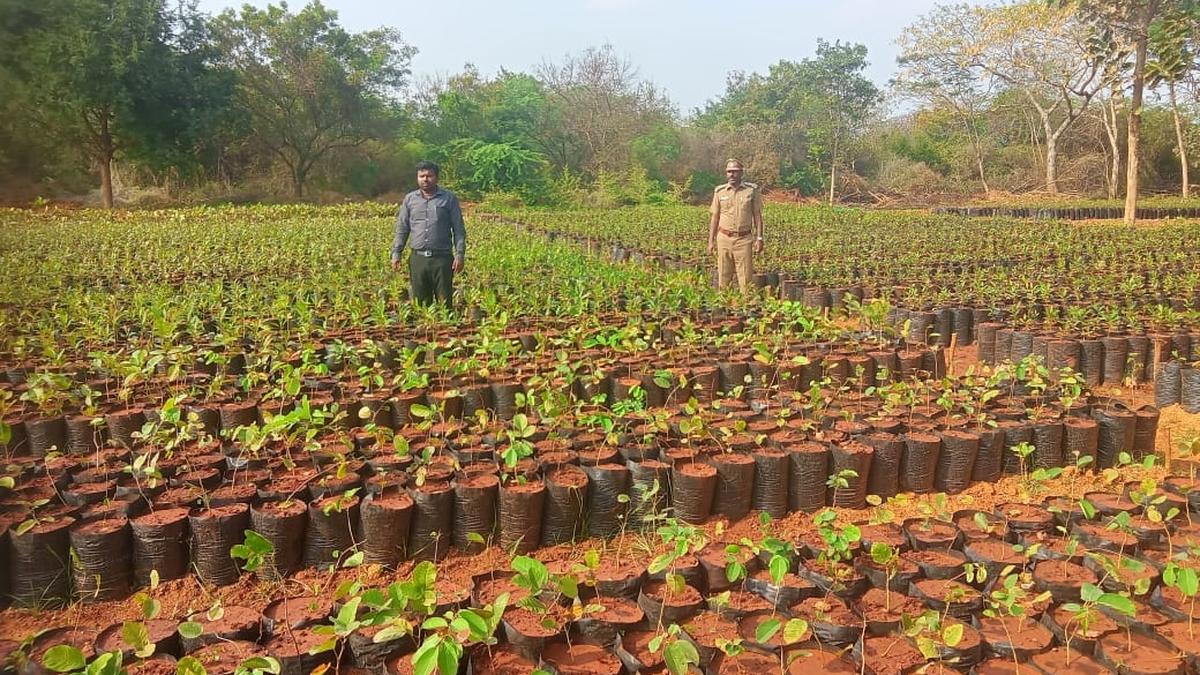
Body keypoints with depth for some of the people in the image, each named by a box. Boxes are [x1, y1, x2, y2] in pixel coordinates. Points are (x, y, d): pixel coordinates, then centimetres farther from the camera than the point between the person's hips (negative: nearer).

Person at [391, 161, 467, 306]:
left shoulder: (449, 198, 4)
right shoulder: (409, 199, 11)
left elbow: (459, 229, 2)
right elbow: (402, 229, 13)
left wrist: (460, 255, -6)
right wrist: (396, 254, 4)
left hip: (442, 258, -2)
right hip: (418, 258, 3)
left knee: (445, 302, 0)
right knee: (419, 303, 8)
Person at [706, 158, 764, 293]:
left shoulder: (752, 190, 2)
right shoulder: (719, 191, 6)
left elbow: (757, 215, 4)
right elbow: (715, 217, 10)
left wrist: (759, 238, -3)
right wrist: (711, 241, 7)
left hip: (744, 239, -1)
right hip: (724, 238, 2)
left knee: (746, 277, -3)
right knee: (723, 277, 4)